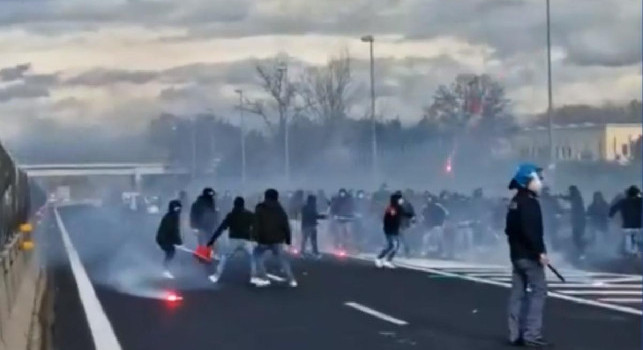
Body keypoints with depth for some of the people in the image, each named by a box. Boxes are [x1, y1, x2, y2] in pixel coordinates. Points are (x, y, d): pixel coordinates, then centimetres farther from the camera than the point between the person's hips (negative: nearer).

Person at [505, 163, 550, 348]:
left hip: (517, 253, 10)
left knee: (518, 292, 10)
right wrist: (541, 251, -22)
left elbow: (510, 229, 20)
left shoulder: (515, 202, 15)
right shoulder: (529, 202, -16)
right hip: (529, 255, -10)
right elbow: (531, 231, -24)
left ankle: (516, 334, 11)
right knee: (539, 290, -8)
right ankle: (532, 334, -12)